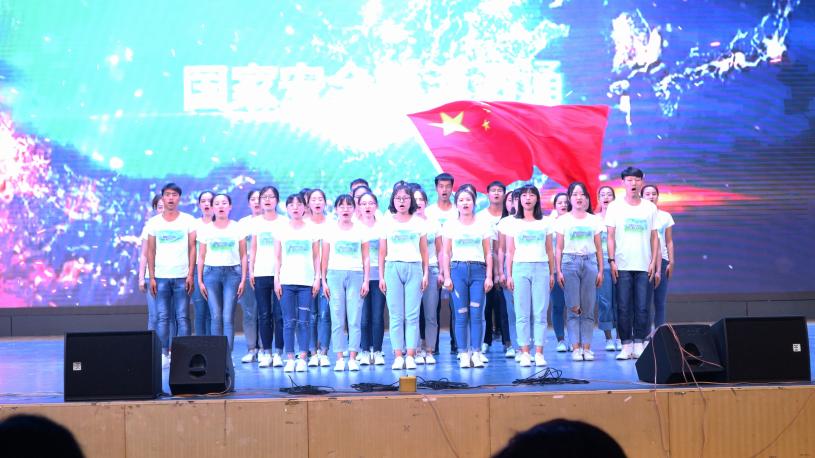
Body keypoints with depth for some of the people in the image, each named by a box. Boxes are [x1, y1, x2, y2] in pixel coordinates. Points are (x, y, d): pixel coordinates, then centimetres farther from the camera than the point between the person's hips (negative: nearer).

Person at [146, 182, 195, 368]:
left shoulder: (188, 220, 4)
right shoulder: (154, 222, 8)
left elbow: (192, 248, 3)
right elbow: (150, 251, 8)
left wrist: (190, 274, -5)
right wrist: (151, 277, 1)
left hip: (182, 276, -1)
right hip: (161, 276, 1)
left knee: (182, 317, -3)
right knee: (162, 317, -1)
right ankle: (164, 354, 1)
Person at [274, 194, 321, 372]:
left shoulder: (311, 229, 7)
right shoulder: (282, 229, 7)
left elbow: (316, 257, 9)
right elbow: (277, 257, 9)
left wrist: (317, 278, 1)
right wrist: (276, 279, 1)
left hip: (306, 282, 0)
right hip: (287, 281, 0)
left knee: (304, 322, -2)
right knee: (289, 322, -1)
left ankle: (302, 358, 1)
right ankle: (290, 359, 2)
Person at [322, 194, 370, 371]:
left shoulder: (360, 231, 7)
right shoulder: (330, 231, 7)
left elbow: (366, 259, 8)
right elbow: (325, 258, 8)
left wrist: (366, 281, 1)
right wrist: (324, 280, 3)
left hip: (355, 275, 0)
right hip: (335, 274, 0)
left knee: (355, 320, -4)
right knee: (337, 320, -1)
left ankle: (352, 358, -2)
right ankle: (339, 358, 1)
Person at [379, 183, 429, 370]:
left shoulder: (418, 222, 9)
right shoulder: (387, 223, 9)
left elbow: (424, 251, 10)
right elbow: (382, 252, 9)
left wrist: (425, 273, 3)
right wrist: (381, 276, 4)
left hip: (414, 268, 0)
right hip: (393, 268, 0)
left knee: (412, 315, -4)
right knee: (396, 315, -2)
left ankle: (410, 356, -4)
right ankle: (398, 356, -1)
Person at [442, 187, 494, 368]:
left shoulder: (483, 225, 10)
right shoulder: (450, 226, 8)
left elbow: (488, 253, 9)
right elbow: (446, 253, 7)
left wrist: (489, 277, 2)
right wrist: (447, 277, 0)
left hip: (478, 269, 0)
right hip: (458, 269, 0)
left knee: (477, 314, -6)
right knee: (461, 314, -3)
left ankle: (476, 353, -1)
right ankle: (464, 354, 0)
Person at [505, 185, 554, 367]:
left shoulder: (545, 222, 11)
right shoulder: (514, 223, 9)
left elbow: (549, 250, 12)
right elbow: (510, 252, 8)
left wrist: (552, 273, 7)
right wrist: (509, 275, 3)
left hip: (541, 268, 0)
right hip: (520, 268, 0)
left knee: (540, 313, -3)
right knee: (522, 313, -2)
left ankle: (539, 353, -2)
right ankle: (525, 353, 0)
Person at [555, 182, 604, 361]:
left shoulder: (594, 220, 11)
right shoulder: (563, 220, 6)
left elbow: (599, 248, 12)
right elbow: (558, 248, 5)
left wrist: (600, 271, 6)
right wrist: (558, 271, -2)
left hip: (590, 262, 2)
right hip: (570, 262, -2)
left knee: (588, 308, 0)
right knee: (573, 308, -4)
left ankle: (587, 347, 3)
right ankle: (576, 348, -2)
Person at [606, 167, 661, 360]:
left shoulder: (650, 208, 9)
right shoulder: (615, 207, 4)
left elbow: (654, 237, 10)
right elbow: (610, 236, 3)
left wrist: (654, 262, 3)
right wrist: (612, 260, -5)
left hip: (644, 266, 1)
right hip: (623, 266, -1)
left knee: (642, 307, -1)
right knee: (623, 307, -2)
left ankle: (639, 344, 5)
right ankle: (626, 345, 3)